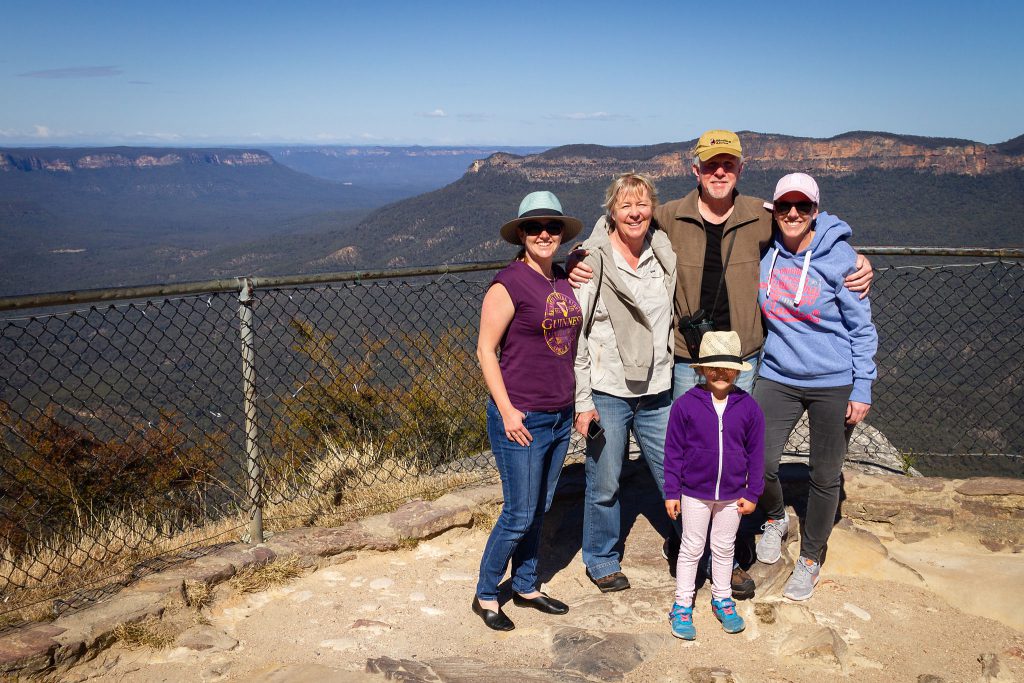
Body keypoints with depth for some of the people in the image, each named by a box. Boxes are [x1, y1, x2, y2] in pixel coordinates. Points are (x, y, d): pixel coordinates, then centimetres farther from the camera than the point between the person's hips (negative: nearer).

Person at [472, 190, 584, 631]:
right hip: (522, 419, -7)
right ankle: (485, 595, 20)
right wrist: (506, 409, -17)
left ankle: (525, 587, 34)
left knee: (539, 510, 17)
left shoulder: (563, 279, 7)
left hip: (560, 416, 7)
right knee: (519, 515, 1)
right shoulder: (509, 284, -14)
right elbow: (485, 350, -13)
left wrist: (577, 402, 13)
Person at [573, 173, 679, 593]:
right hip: (607, 392, -4)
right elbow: (575, 335, -8)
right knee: (604, 484, 8)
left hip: (657, 391, 4)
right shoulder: (592, 261, -8)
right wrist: (582, 400, -11)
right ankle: (602, 561, 29)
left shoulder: (664, 256, 5)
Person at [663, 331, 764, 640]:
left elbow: (755, 452, 1)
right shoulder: (686, 404, -13)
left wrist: (752, 493, 1)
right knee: (691, 549, 11)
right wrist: (671, 492, -6)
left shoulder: (748, 407, -7)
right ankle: (682, 604, 24)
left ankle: (722, 599, 36)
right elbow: (673, 451, -7)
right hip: (694, 492, -2)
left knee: (724, 548, 19)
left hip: (732, 495, 2)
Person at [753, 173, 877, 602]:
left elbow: (861, 326, -6)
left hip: (834, 383, -2)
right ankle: (775, 521, 30)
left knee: (825, 477, 9)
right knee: (760, 464, -5)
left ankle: (809, 559, 30)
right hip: (778, 377, 3)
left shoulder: (839, 257, -11)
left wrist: (862, 388, -8)